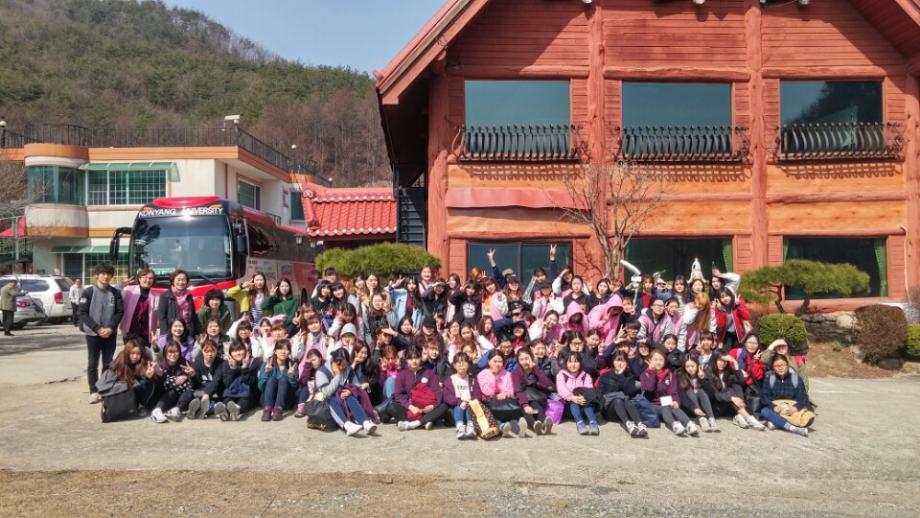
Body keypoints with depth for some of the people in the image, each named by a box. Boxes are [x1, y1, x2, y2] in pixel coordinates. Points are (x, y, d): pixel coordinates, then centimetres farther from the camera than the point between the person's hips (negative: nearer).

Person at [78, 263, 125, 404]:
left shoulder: (115, 293, 4)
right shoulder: (88, 292, -2)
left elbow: (120, 312, 2)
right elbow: (83, 313, -7)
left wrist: (110, 328, -12)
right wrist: (97, 329, -15)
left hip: (110, 334, 2)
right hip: (93, 333, -2)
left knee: (108, 364, 7)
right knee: (92, 364, 3)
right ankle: (94, 391, 11)